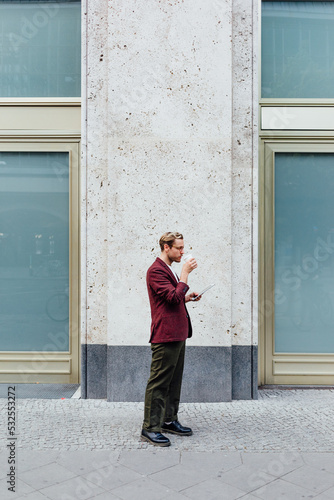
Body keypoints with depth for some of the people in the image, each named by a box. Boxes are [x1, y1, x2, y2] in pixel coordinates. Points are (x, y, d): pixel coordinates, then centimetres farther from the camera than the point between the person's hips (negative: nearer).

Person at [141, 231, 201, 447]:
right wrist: (185, 273, -16)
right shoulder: (156, 271, -13)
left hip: (178, 335, 10)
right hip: (165, 336, -10)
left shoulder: (169, 270, 19)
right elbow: (174, 297, -23)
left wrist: (187, 298, 11)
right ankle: (150, 429, 4)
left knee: (174, 381, 16)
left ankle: (169, 421, 27)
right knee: (158, 383, -4)